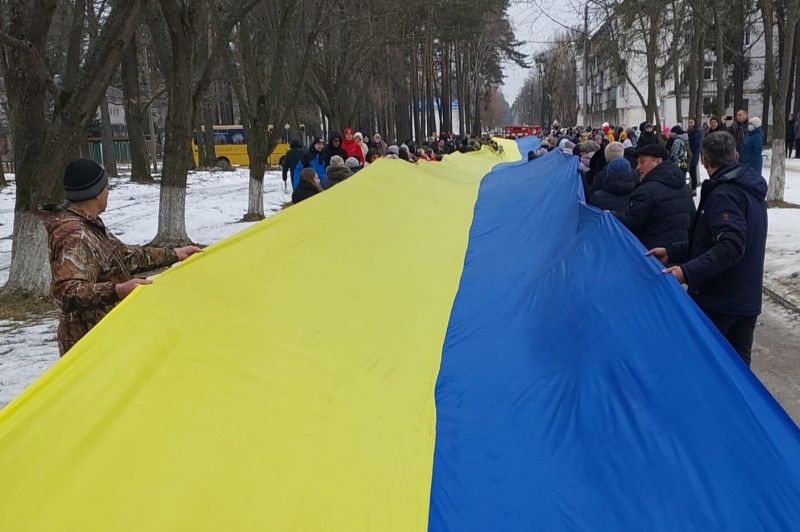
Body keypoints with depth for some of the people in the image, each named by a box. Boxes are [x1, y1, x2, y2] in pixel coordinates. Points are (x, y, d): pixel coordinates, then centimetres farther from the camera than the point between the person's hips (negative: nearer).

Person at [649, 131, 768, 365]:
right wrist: (672, 252, 7)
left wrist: (688, 272, -36)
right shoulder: (750, 190, 13)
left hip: (717, 302, -9)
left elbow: (730, 246, -30)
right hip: (748, 300, 9)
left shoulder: (723, 194, -18)